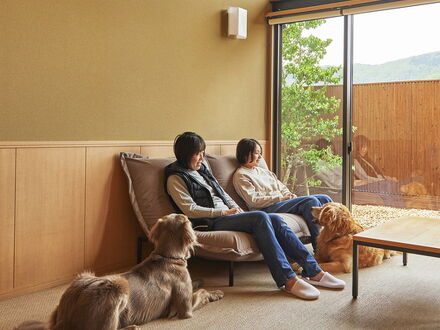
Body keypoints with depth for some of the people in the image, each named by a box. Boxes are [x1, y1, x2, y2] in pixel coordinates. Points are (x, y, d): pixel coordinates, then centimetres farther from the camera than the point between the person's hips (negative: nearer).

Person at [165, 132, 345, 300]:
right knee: (260, 217, -30)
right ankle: (288, 280, -33)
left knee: (275, 220, -15)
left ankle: (313, 272, -16)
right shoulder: (175, 178, -1)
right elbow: (190, 210, -12)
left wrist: (237, 209, 6)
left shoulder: (202, 169, 23)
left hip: (226, 215, 8)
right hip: (210, 223, -8)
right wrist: (224, 212, -12)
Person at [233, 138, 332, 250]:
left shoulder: (262, 170, 26)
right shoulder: (240, 175, 0)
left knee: (324, 198, -6)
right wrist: (280, 198, -14)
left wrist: (289, 195, 0)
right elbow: (253, 200, -12)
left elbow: (281, 187, 25)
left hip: (281, 201, 8)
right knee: (311, 201, -26)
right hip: (268, 208, -8)